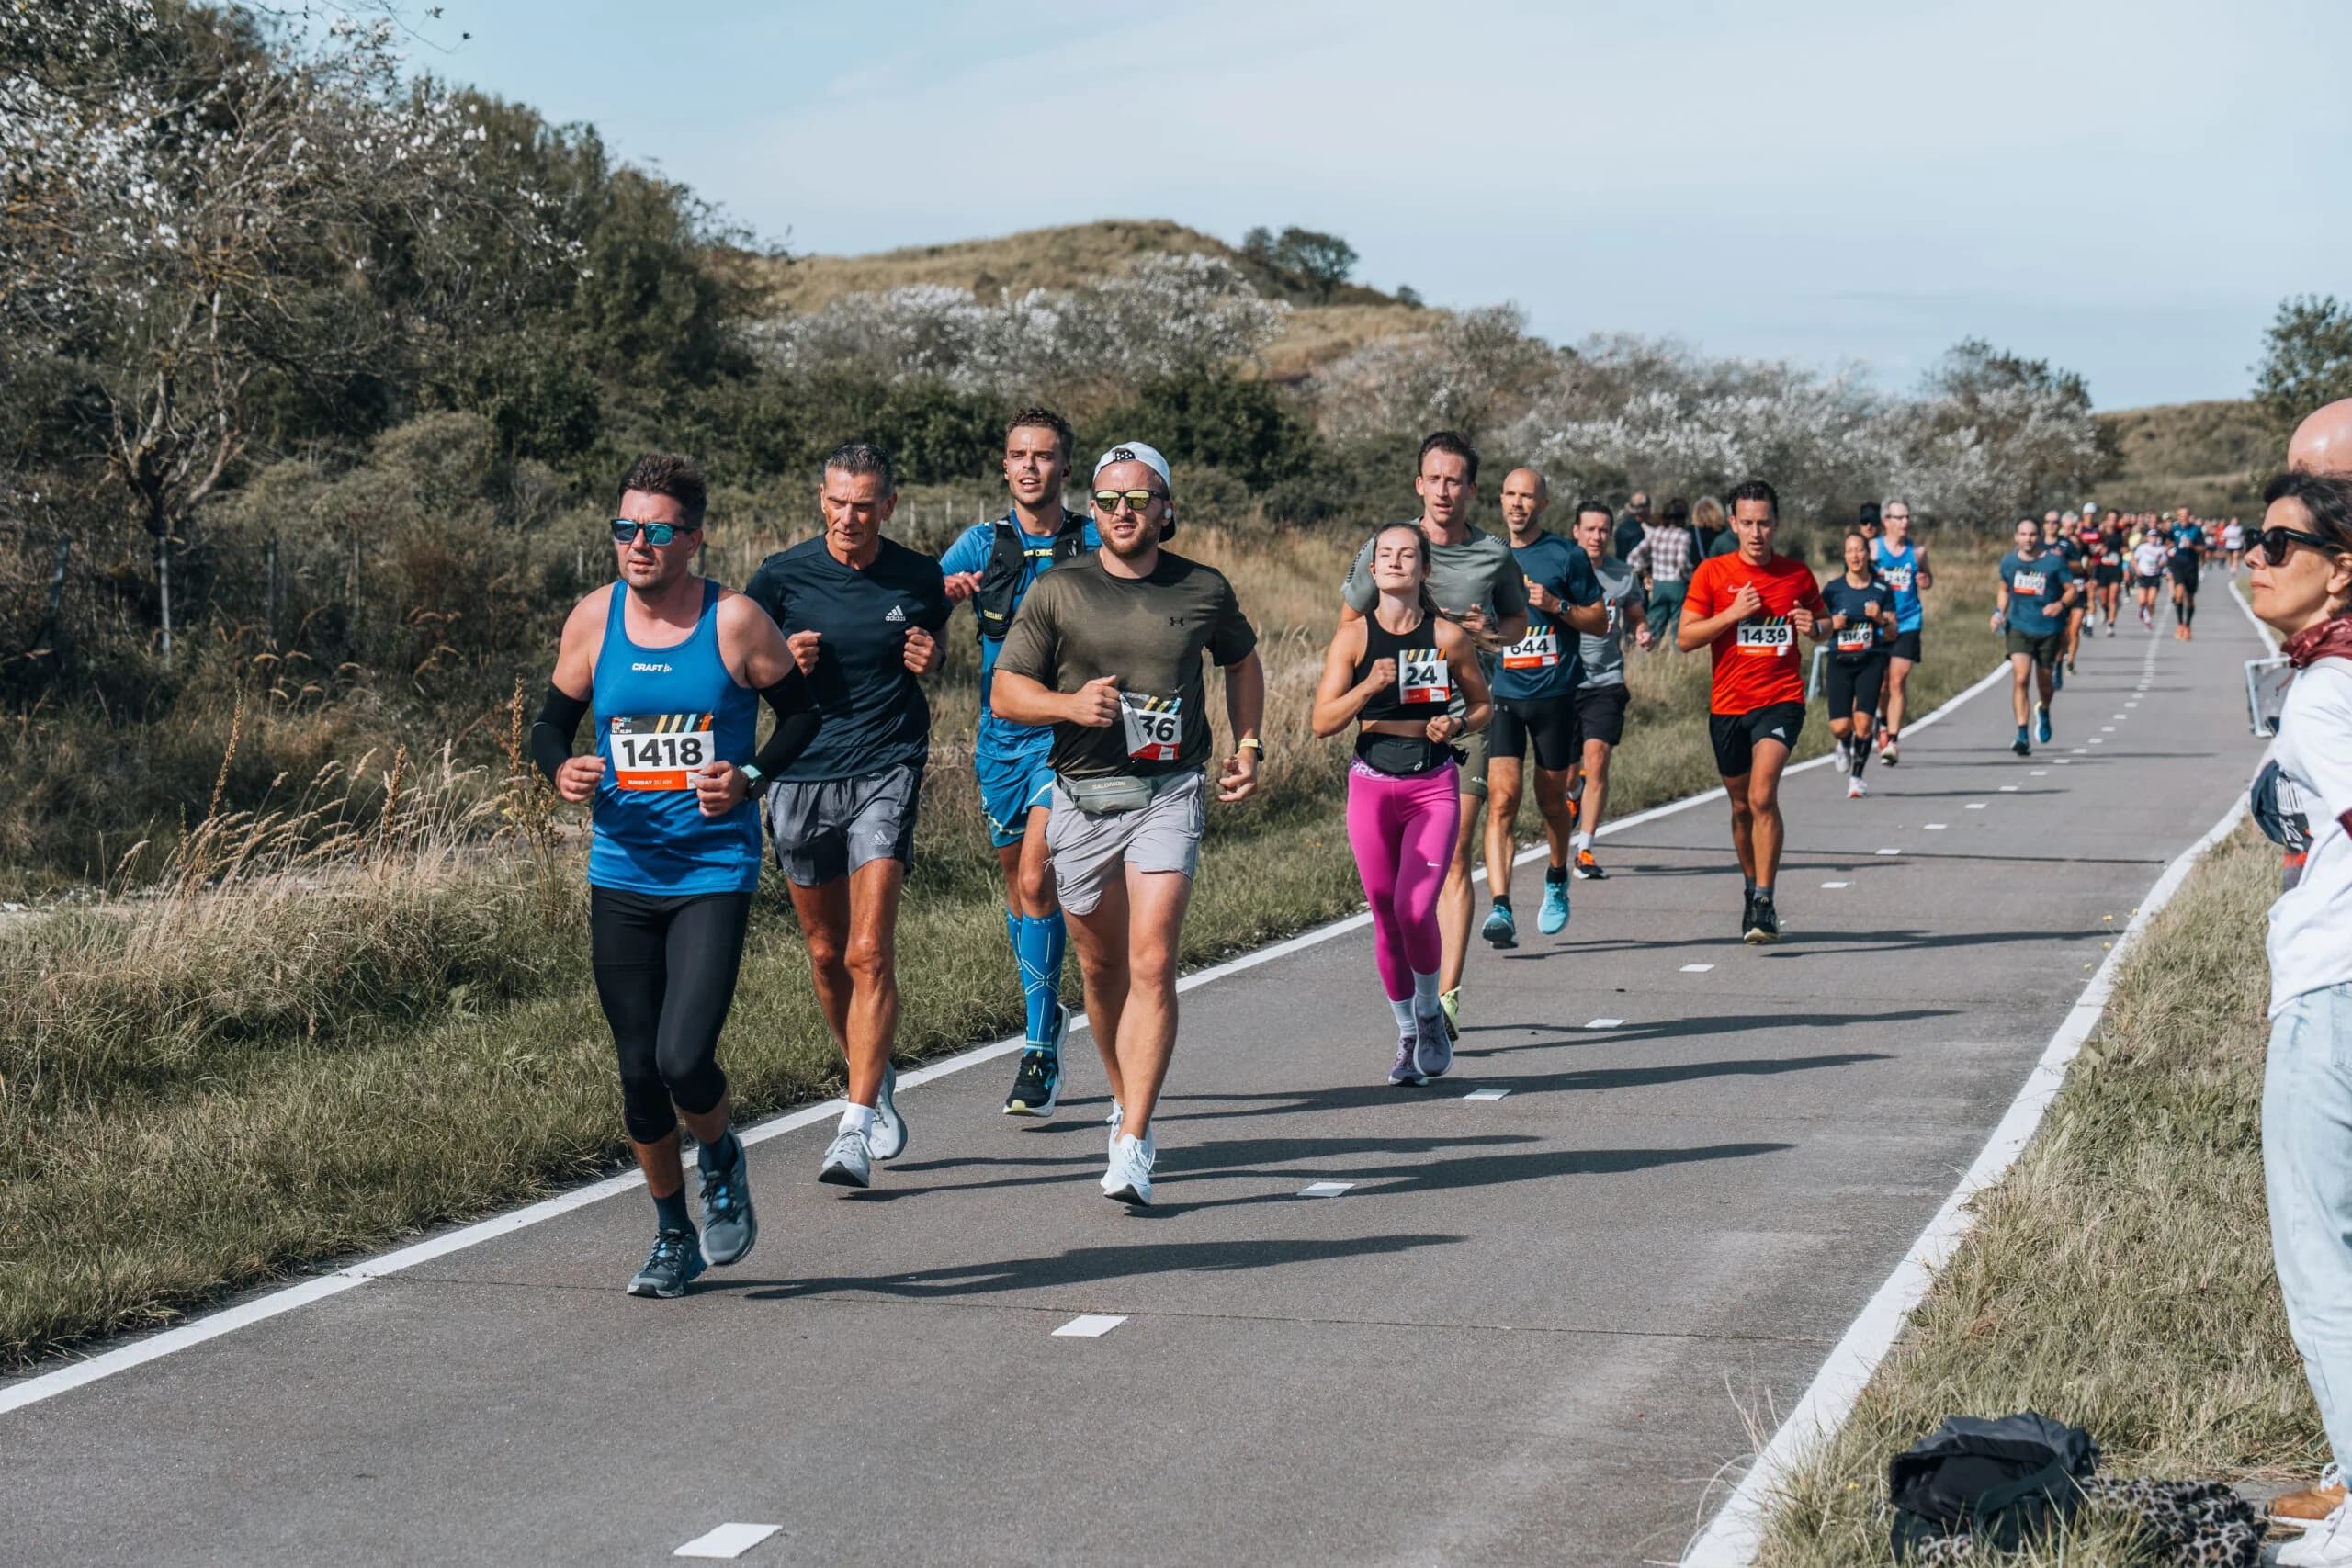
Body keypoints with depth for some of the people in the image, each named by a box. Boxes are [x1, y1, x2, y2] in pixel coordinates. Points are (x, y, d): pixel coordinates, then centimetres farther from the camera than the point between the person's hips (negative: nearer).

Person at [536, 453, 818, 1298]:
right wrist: (562, 771, -10)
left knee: (684, 1059, -16)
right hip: (621, 874, 3)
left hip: (714, 871, -3)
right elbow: (552, 721, 12)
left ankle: (722, 1161, 19)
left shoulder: (736, 621, -6)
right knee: (638, 1070, 7)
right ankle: (673, 1237, 27)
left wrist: (750, 777, -12)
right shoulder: (593, 619, 2)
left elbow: (801, 712, 5)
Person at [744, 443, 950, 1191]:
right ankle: (875, 1079, 36)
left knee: (869, 952, -13)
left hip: (886, 771, -2)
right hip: (801, 777, 2)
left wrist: (930, 658, -4)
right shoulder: (782, 575, -2)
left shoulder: (919, 578, 0)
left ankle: (856, 1129, -14)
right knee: (826, 953, 12)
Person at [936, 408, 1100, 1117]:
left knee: (1036, 881, -16)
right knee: (1018, 885, 13)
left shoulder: (1094, 544, -1)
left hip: (1068, 734, -4)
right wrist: (947, 586, -32)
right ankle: (1048, 1012, 32)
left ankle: (1041, 1051, -12)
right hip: (1000, 733, 4)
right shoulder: (983, 543, 6)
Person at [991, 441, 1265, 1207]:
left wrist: (1247, 748, 14)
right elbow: (1006, 691, 1)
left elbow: (1242, 660, 24)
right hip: (1083, 797, 2)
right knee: (1102, 967, 13)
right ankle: (1128, 1097, 37)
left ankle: (1132, 1145, -17)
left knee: (1152, 964, -14)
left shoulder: (1204, 590, 4)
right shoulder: (1058, 591, 1)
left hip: (1170, 794, -1)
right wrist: (1068, 703, -18)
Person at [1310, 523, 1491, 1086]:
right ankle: (1407, 1034, 22)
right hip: (1372, 785, 1)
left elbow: (1482, 705, 13)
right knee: (1386, 916, 4)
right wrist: (1369, 686, -21)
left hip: (1434, 785, -1)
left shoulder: (1448, 636, 0)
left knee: (1416, 911, -14)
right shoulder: (1354, 636, -1)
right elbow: (1323, 721, -6)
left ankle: (1429, 1013, 13)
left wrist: (1457, 725, -8)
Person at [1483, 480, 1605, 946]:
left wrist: (1557, 605, -13)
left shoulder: (1566, 556, 0)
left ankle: (1557, 879, 40)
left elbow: (1600, 620, 2)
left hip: (1555, 696, -1)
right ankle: (1501, 909, -20)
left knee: (1552, 802, 12)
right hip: (1502, 696, 1)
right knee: (1502, 799, -13)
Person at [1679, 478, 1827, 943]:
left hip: (1781, 699, -2)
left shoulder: (1798, 574, 5)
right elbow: (1685, 638, -3)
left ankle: (1764, 903, -21)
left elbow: (1823, 621, 21)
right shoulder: (1712, 573, 1)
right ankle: (1753, 890, 35)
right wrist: (1733, 613, -15)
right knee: (1741, 806, 14)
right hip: (1727, 705, 2)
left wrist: (1814, 627, -3)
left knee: (1762, 795, -21)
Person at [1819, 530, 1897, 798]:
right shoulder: (1833, 589, 1)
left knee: (1863, 720, -13)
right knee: (1840, 726, -8)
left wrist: (1881, 618, -14)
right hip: (1840, 662, 0)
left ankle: (1856, 777, 4)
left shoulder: (1882, 590, 2)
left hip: (1870, 662, 0)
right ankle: (1845, 746, 30)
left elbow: (1892, 635, 5)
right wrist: (1832, 624, -12)